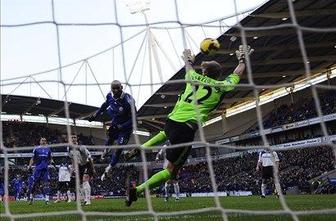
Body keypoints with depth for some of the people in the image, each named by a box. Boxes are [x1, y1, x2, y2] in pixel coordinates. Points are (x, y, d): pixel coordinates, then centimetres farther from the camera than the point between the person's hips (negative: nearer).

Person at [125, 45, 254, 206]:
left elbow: (189, 68, 39)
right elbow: (237, 73, 24)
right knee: (171, 170, 3)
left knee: (168, 133, 44)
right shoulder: (220, 86, 7)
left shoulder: (194, 78, 14)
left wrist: (188, 60, 60)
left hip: (171, 120, 6)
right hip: (187, 128, -6)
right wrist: (242, 59, 41)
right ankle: (137, 191, -10)